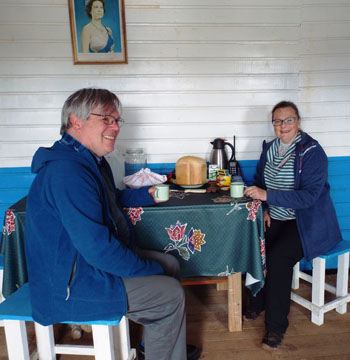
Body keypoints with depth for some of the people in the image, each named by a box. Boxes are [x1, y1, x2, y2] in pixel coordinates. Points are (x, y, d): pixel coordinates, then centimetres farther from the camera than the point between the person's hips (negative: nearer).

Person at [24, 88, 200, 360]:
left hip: (85, 261, 10)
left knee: (171, 264, 14)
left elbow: (111, 198, 25)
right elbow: (98, 248, -31)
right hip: (70, 286, -10)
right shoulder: (68, 170, -28)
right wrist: (151, 270, -18)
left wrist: (147, 194, 11)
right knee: (172, 294, -10)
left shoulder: (91, 158, 6)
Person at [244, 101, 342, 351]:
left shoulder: (312, 151, -14)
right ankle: (256, 304, 6)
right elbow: (260, 181, 15)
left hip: (307, 222, -5)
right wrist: (264, 210, -2)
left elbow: (309, 196, -23)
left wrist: (267, 196, -29)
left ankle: (276, 327, -9)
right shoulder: (270, 149, 6)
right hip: (276, 218, 6)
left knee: (278, 257, -27)